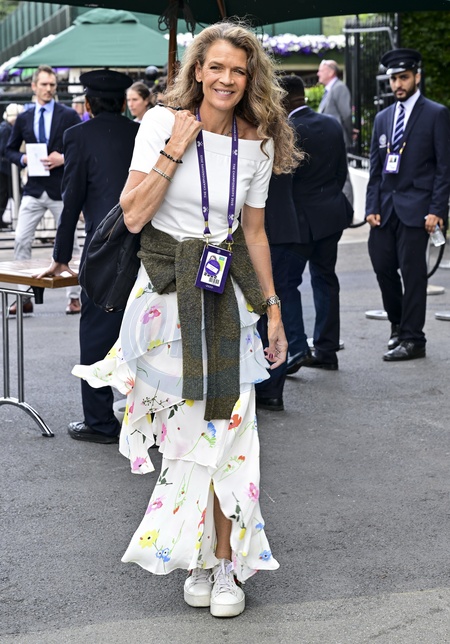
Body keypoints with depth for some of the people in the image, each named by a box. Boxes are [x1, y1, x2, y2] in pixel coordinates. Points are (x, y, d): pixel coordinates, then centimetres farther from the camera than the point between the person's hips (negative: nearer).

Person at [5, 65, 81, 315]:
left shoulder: (69, 116, 0)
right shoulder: (24, 119, 8)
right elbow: (10, 150, 16)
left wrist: (64, 158, -16)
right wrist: (24, 159, -5)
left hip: (62, 190, -3)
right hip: (34, 189, 3)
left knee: (69, 242, 4)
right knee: (21, 241, -3)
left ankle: (75, 296, 12)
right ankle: (24, 297, 4)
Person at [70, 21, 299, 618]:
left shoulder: (257, 145, 5)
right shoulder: (162, 122, -4)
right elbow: (133, 216, -10)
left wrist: (272, 308, 12)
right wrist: (175, 150, -16)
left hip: (227, 294, 2)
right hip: (166, 290, -2)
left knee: (226, 428, -4)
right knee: (184, 427, 3)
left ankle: (224, 561, 6)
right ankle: (200, 558, 17)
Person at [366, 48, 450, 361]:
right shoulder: (383, 118, 15)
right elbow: (376, 168, 15)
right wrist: (372, 206, 5)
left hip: (416, 207, -5)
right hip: (386, 207, 6)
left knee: (412, 271, -4)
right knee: (383, 267, 7)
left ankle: (412, 339, 3)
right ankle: (398, 325, 27)